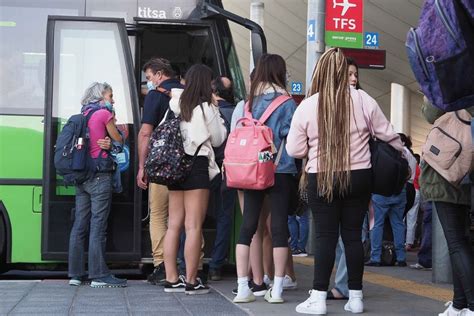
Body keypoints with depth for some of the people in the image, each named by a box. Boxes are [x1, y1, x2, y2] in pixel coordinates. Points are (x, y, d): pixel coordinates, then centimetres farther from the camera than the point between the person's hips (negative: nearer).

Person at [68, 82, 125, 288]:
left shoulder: (83, 115, 16)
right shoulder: (104, 114, -6)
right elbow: (119, 141, -1)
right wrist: (117, 126, 14)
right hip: (100, 176, -8)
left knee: (79, 225, 8)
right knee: (98, 226, -6)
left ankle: (75, 273, 12)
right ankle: (99, 275, -6)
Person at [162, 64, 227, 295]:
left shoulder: (176, 104, 8)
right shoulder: (206, 108, -6)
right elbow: (218, 139, 3)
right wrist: (216, 115, 12)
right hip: (197, 165, -6)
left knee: (174, 224, 7)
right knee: (194, 226, -4)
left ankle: (171, 279, 10)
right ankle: (191, 281, -3)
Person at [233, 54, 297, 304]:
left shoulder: (250, 101, 9)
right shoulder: (286, 102, -5)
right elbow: (290, 136, -6)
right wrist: (293, 162, 9)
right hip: (280, 170, -4)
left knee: (248, 226, 6)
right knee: (279, 227, 1)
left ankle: (243, 288, 3)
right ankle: (277, 289, 2)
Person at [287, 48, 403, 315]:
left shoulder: (307, 106, -6)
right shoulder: (363, 100, -3)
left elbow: (294, 150, -2)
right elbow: (388, 135, 6)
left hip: (321, 179, -1)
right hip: (358, 177, 2)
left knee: (325, 236, 3)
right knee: (353, 235, 9)